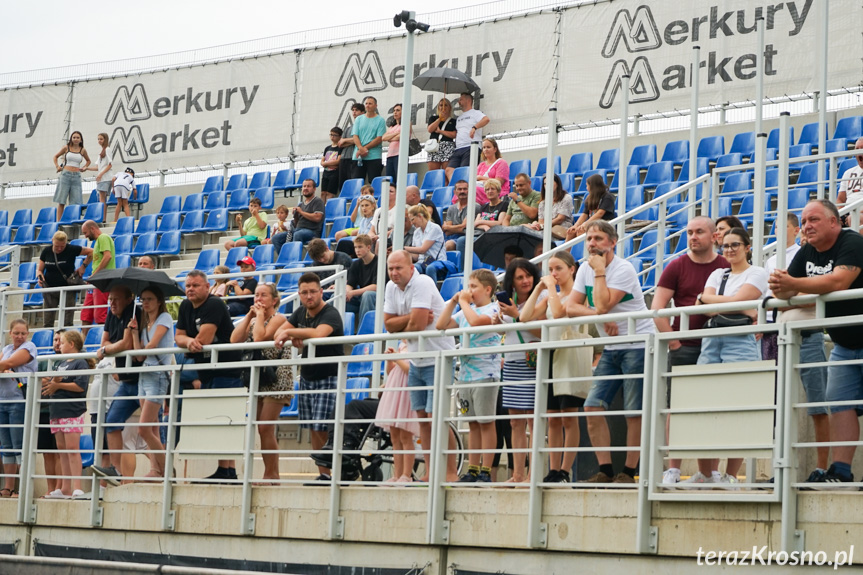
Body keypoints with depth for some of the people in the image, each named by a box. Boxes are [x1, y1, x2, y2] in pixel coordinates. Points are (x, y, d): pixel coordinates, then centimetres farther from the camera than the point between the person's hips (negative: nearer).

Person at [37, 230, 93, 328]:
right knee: (48, 323, -1)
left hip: (67, 289, -3)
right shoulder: (46, 251, 2)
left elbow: (91, 252, 1)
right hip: (49, 288, 3)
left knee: (67, 323, -6)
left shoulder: (71, 249, -6)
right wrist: (40, 276, -11)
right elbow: (39, 269, 11)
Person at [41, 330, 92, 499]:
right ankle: (65, 489, 11)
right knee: (62, 449, 8)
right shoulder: (61, 365, 21)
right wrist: (50, 384, 1)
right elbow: (52, 385, 23)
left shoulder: (80, 363, -4)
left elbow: (80, 386, -16)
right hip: (57, 411, 9)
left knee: (72, 447, -13)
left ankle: (77, 488, -16)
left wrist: (58, 385, -13)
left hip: (72, 411, -9)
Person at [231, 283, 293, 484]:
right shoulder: (253, 320, 18)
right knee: (261, 429, 3)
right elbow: (235, 339, 2)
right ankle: (270, 474, 6)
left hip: (276, 378, -8)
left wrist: (260, 315, -8)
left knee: (266, 428, -11)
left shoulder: (278, 318, -6)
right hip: (257, 377, 8)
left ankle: (271, 474, -6)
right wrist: (249, 316, 3)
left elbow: (260, 338, -21)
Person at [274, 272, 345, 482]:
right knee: (313, 429, 5)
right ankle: (323, 474, 11)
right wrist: (293, 337, -18)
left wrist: (289, 332, -28)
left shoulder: (330, 314, -15)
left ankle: (333, 474, -7)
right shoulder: (301, 312, 9)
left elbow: (318, 333, -35)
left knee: (323, 428, -13)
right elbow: (278, 333, 4)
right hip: (306, 378, 7)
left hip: (328, 379, -7)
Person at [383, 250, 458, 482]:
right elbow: (389, 324, 1)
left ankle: (451, 472, -10)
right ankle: (430, 472, 13)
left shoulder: (422, 283, -18)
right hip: (416, 360, 8)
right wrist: (411, 318, -14)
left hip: (437, 360, -8)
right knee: (422, 417, 8)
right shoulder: (392, 287, 6)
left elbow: (417, 324, -25)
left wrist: (402, 329, -4)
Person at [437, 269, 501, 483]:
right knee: (473, 424, 9)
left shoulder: (494, 309, -5)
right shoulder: (466, 311, 18)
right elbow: (442, 325, 15)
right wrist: (453, 302, 8)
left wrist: (464, 302, -10)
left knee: (486, 422, -4)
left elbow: (476, 321, -24)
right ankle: (472, 470, 12)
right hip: (466, 374, 7)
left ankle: (486, 471, -3)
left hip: (485, 374, -7)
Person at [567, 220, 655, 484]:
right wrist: (600, 317, -15)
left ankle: (629, 471, 3)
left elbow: (603, 305, -24)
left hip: (638, 346, -7)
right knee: (593, 406, -3)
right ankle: (605, 470, 1)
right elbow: (571, 306, 1)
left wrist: (600, 271, -15)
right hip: (611, 348, 7)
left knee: (634, 412, -4)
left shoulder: (623, 270, -15)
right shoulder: (585, 269, 8)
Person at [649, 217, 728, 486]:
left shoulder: (727, 267, 7)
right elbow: (657, 307, -1)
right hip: (683, 347, -1)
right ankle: (673, 469, 0)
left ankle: (708, 473, 10)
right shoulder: (676, 267, 3)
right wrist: (672, 341, -8)